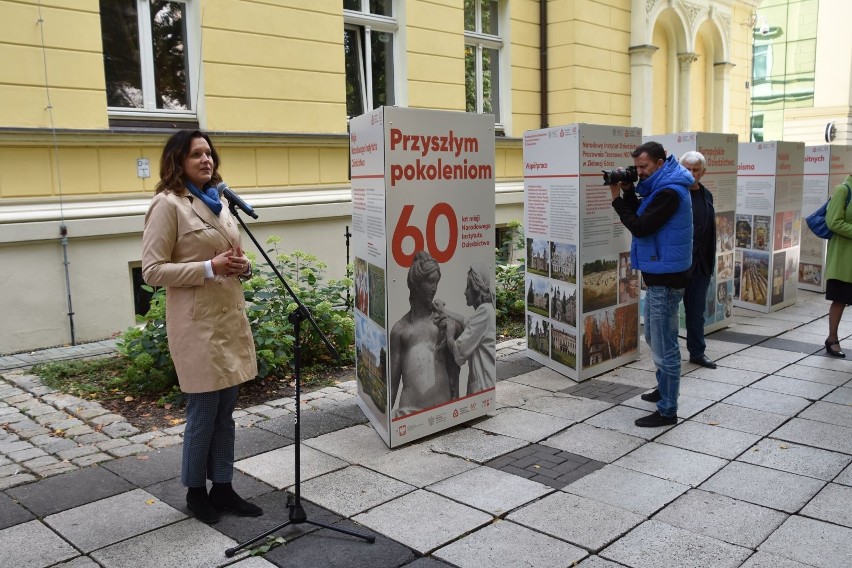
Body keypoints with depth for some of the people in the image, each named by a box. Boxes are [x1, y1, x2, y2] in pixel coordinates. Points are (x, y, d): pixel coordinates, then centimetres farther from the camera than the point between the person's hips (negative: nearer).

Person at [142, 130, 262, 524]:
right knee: (203, 412, 2)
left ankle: (222, 487, 24)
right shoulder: (167, 204, -9)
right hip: (197, 323, -7)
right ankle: (195, 491, 22)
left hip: (231, 317, 7)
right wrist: (210, 268, -21)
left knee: (225, 410, 12)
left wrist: (242, 266, 0)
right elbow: (152, 270, -13)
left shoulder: (218, 202, 15)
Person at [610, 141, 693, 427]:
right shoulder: (662, 188, 12)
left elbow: (640, 227, -22)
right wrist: (628, 192, 1)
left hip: (665, 280, -11)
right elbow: (641, 217, 14)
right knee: (655, 338, 22)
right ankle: (664, 389, 38)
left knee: (664, 346, -5)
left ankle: (667, 411, 3)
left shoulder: (669, 193, -19)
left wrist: (617, 199, -14)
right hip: (658, 276, 11)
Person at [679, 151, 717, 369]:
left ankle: (697, 352, 26)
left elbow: (711, 231, 14)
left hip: (701, 264, 6)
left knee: (697, 311, 15)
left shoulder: (706, 195, 11)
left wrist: (711, 260, 13)